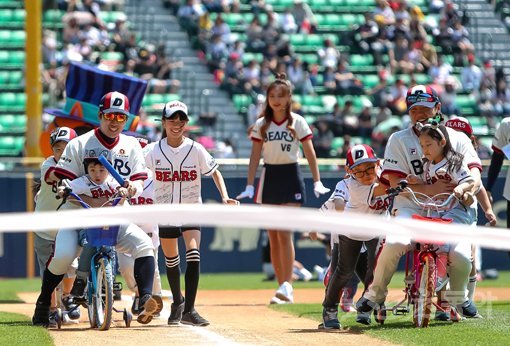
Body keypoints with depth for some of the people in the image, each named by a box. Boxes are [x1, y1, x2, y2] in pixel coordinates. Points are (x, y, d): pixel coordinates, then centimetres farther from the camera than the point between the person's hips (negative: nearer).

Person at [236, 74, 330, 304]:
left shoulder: (297, 122, -2)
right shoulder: (261, 125, 5)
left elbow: (309, 153, -2)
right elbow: (255, 156, 5)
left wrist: (317, 182, -8)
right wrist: (250, 186, -2)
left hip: (291, 176, -3)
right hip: (269, 177, 3)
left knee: (285, 233, -15)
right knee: (273, 237, 4)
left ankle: (287, 285, -19)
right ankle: (282, 286, 10)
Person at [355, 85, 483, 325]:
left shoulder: (458, 139, 7)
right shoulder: (399, 140, 4)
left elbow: (474, 176, -5)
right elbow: (396, 184, -5)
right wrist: (429, 189, -19)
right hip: (411, 208, -1)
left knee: (461, 255, -25)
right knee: (394, 244, -32)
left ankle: (458, 296, 11)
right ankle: (373, 296, -7)